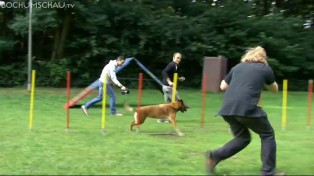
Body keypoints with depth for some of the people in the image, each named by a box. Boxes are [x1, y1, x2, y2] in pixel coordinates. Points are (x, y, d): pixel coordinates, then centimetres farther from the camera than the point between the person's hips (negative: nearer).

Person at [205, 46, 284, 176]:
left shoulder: (237, 67, 23)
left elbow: (223, 86, 28)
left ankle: (215, 156, 4)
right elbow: (275, 89, 28)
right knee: (267, 135, 14)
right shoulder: (265, 69, 13)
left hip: (227, 108, 5)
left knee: (243, 138, 22)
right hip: (247, 108, -5)